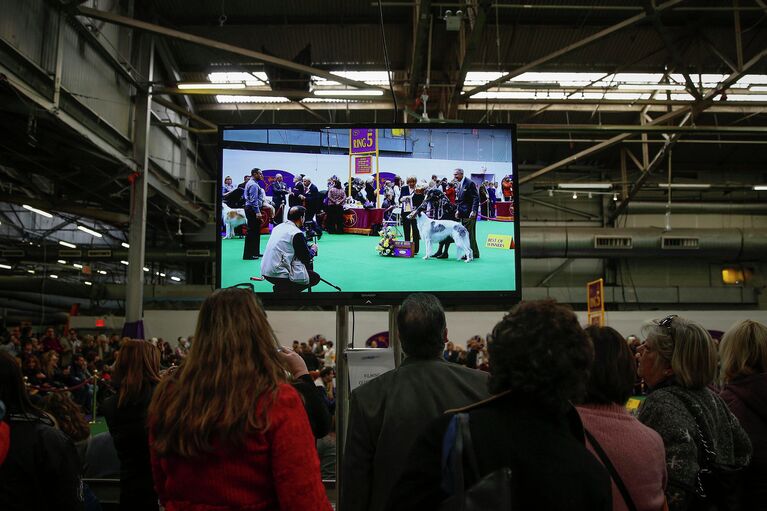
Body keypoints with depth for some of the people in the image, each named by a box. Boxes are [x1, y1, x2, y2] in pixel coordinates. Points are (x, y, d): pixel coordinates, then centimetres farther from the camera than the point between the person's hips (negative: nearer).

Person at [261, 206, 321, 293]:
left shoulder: (278, 227, 11)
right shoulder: (297, 234, -13)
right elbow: (307, 258, -7)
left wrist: (308, 248, 23)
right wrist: (313, 250, 14)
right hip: (279, 274, -9)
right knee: (315, 277, 5)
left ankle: (280, 287, 11)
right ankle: (284, 290, -5)